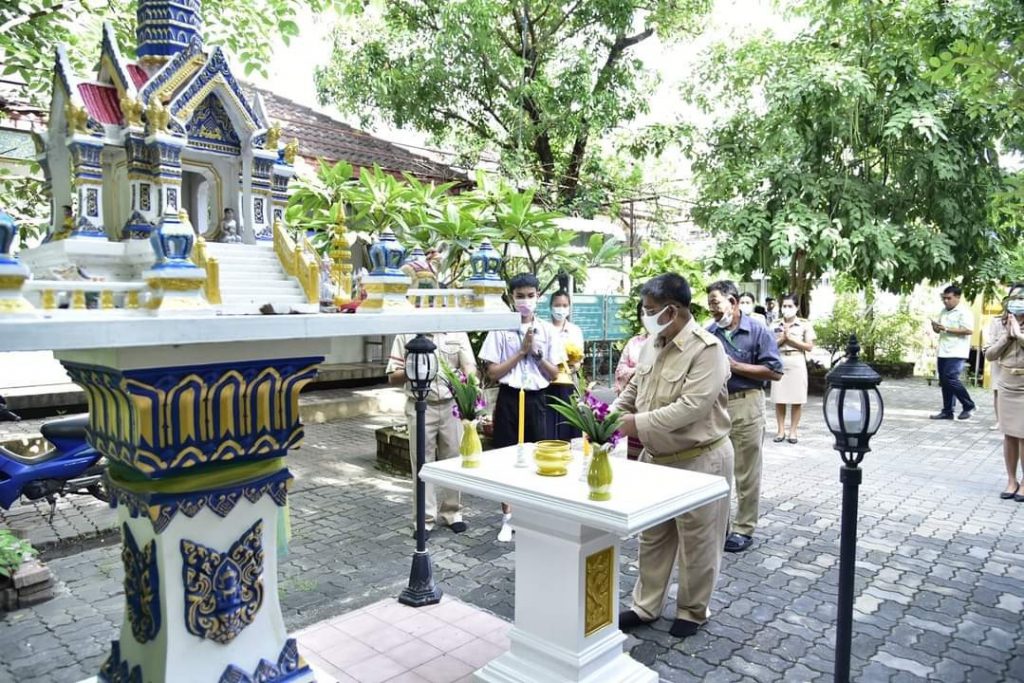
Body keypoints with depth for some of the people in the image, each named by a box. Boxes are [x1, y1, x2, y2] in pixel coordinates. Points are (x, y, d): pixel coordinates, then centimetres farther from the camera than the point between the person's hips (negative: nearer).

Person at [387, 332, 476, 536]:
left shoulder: (458, 333, 4)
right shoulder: (406, 335, -1)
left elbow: (469, 365, -7)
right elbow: (392, 377, -1)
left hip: (452, 406, 2)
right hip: (420, 408, -2)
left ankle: (451, 513, 27)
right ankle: (424, 520, 16)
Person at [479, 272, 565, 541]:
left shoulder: (548, 331, 3)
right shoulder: (500, 330, -2)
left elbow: (553, 374, 3)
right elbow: (492, 373, -7)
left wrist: (537, 352, -11)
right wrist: (522, 352, -12)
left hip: (536, 399, 1)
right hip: (509, 399, -1)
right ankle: (508, 519, 19)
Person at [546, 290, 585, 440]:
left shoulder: (576, 330, 10)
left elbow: (579, 360, 10)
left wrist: (575, 364, -12)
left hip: (568, 385, 2)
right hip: (547, 386, -2)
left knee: (568, 432, 3)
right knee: (546, 432, -4)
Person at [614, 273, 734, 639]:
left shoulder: (707, 348, -21)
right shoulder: (652, 342, 3)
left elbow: (691, 406, -29)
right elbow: (634, 388, 12)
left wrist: (637, 424, -29)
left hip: (699, 460, -7)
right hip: (656, 458, 7)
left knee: (697, 542, 11)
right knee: (652, 536, 18)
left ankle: (692, 611, 31)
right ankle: (646, 605, 33)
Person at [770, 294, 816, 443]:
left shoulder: (804, 324, 3)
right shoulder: (775, 324, 7)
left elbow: (809, 347, -1)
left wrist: (791, 338, -9)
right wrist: (782, 338, -10)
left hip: (797, 362, -1)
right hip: (779, 362, 1)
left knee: (797, 399, 2)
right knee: (779, 399, 2)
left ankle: (793, 431, 12)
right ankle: (780, 430, 12)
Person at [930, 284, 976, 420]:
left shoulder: (964, 312, -8)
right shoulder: (943, 311, 16)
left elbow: (969, 330, -19)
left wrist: (947, 329, -21)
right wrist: (935, 327, -1)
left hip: (956, 353, -8)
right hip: (943, 352, 8)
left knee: (950, 379, -14)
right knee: (944, 382, 8)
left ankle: (969, 406, 3)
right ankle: (947, 411, 14)